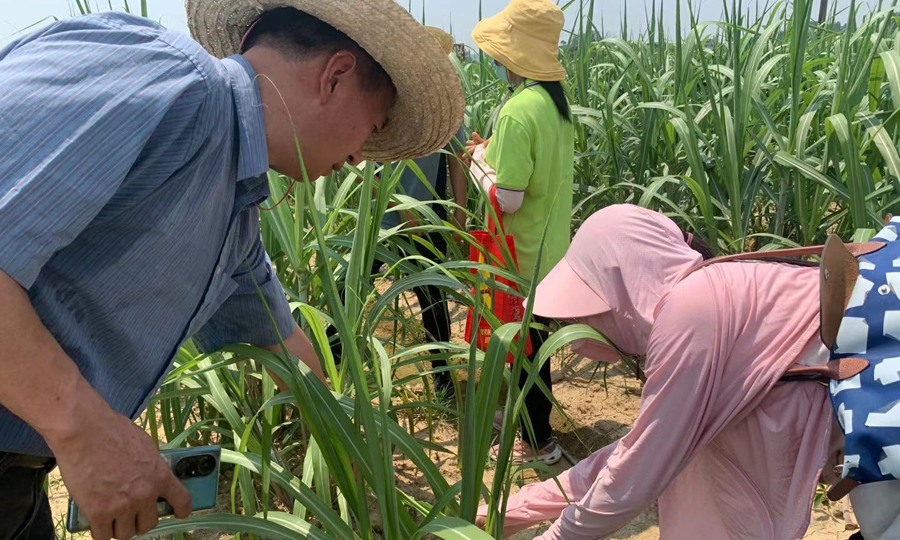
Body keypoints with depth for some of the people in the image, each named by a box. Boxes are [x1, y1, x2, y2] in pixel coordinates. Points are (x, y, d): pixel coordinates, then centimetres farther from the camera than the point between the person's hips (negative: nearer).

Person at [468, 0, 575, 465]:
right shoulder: (557, 100, 3)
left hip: (523, 256, -9)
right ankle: (524, 411, 42)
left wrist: (479, 162, -11)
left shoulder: (517, 111, -25)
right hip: (550, 247, 9)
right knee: (529, 337, 23)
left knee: (526, 344, 6)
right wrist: (495, 152, 9)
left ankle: (539, 442, 22)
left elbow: (507, 200, -28)